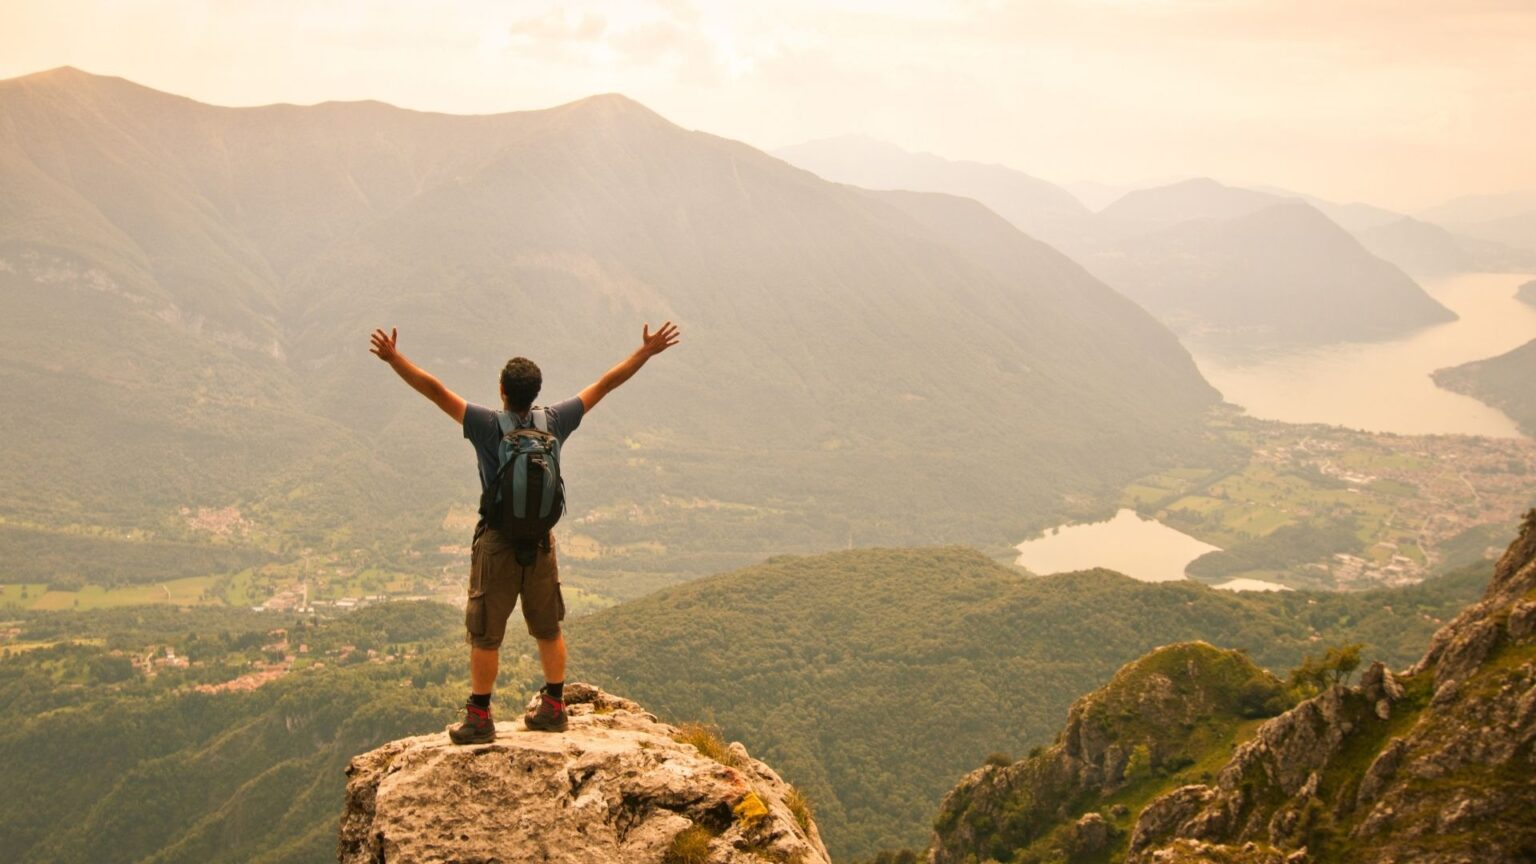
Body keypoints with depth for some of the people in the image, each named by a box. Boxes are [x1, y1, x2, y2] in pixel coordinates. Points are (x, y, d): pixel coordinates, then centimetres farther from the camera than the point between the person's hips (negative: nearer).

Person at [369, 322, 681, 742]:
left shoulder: (488, 426, -16)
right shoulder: (554, 422, -6)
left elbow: (435, 390, -20)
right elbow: (606, 384, 1)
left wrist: (394, 358, -18)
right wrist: (647, 351, 7)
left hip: (497, 545, -4)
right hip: (542, 542, 4)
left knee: (484, 636, 8)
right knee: (548, 630, 17)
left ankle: (479, 718, 15)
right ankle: (553, 707, 27)